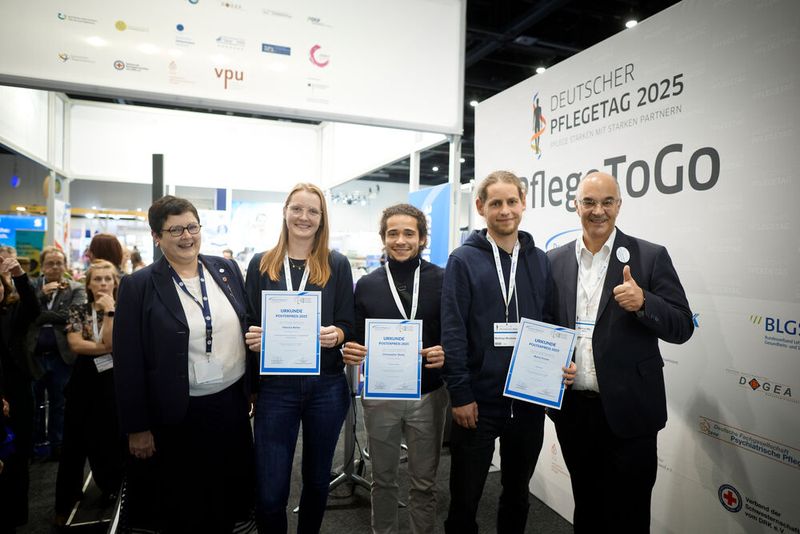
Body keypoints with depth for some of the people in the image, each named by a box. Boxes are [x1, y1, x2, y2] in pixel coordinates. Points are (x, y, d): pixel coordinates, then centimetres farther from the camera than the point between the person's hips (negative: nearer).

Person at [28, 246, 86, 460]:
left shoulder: (76, 289, -1)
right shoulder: (32, 286, 5)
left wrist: (41, 317, -12)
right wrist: (42, 294, -15)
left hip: (61, 356, -2)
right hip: (33, 355, 2)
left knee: (58, 404, 10)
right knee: (34, 403, 13)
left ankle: (56, 446, 23)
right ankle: (36, 444, 29)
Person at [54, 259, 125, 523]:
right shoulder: (78, 311, 3)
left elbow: (113, 343, -17)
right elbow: (75, 344, -10)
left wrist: (109, 310, -18)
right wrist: (106, 347, -16)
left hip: (113, 382, -1)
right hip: (84, 381, 2)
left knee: (110, 440, 8)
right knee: (75, 442, 10)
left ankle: (114, 494, 31)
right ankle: (67, 502, 27)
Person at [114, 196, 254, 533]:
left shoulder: (227, 270, 2)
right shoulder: (138, 286, -9)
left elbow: (248, 328, 9)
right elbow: (129, 363, -7)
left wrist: (254, 388, 9)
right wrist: (137, 428, -6)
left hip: (232, 405, 3)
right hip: (176, 416, -3)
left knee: (228, 501, 19)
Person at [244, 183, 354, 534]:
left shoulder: (337, 265, 2)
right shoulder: (261, 264, 5)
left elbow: (349, 325, 1)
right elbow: (248, 322, 8)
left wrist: (336, 335, -21)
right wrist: (252, 338, -14)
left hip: (326, 386, 1)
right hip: (276, 387, 0)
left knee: (317, 479, 17)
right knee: (269, 493, 2)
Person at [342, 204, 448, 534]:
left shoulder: (443, 280, -3)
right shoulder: (366, 285, 2)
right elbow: (356, 340, 5)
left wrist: (446, 354, -20)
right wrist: (351, 352, -16)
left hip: (428, 394, -1)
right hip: (379, 395, 2)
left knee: (424, 481, 14)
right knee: (382, 478, 18)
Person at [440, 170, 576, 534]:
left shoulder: (540, 261, 6)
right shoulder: (463, 260, -7)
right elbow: (452, 332, -11)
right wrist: (460, 394, -14)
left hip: (529, 401, 4)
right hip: (478, 402, -4)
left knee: (517, 493, 21)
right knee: (465, 497, 11)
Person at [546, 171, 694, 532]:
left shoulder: (650, 257, -4)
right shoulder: (555, 260, 4)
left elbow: (682, 328, -5)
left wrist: (644, 302, -24)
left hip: (628, 411, -2)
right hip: (571, 408, 3)